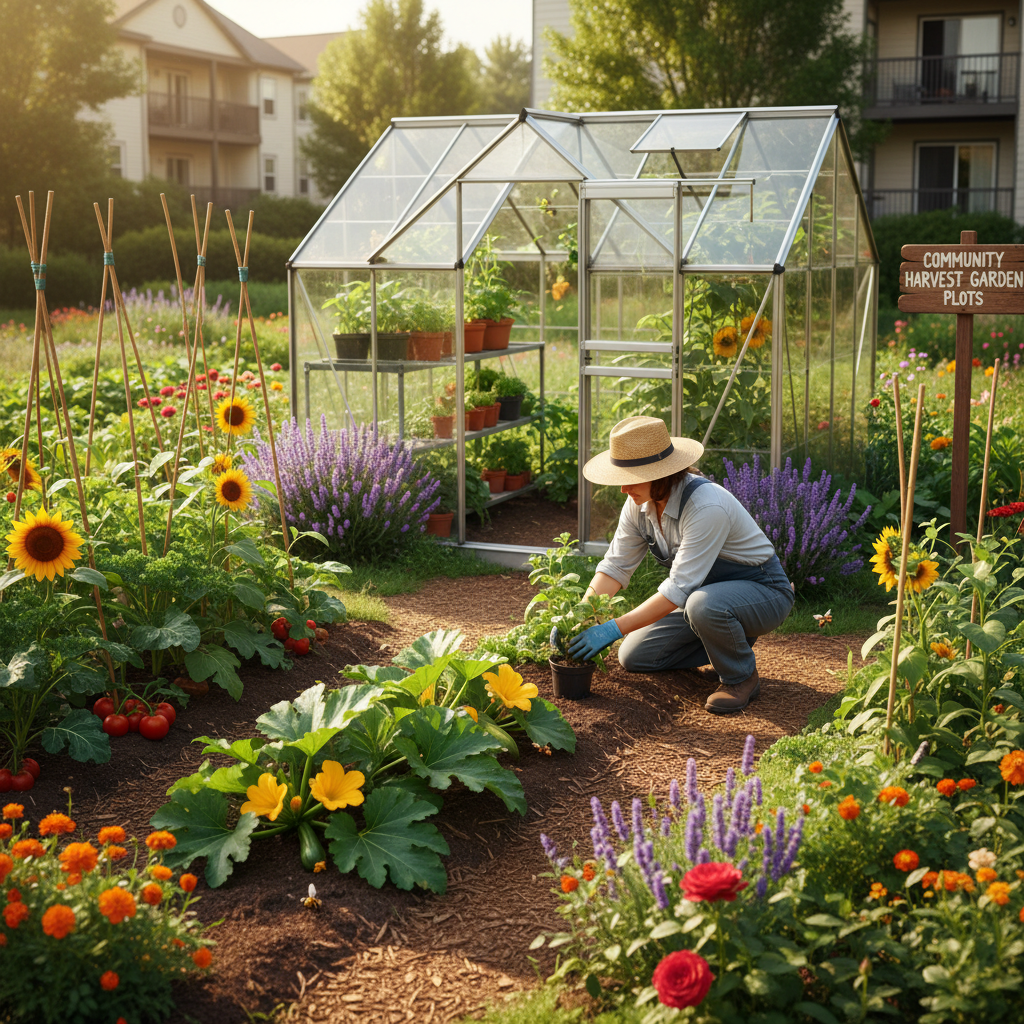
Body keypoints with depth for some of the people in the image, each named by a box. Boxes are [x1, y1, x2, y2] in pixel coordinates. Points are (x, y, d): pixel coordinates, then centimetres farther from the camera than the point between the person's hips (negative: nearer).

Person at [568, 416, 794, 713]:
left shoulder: (707, 507, -34)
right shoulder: (639, 505, -9)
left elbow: (679, 588, -35)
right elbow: (615, 566, -4)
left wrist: (614, 629, -35)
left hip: (764, 592, -8)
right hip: (708, 592, 8)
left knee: (703, 605, -40)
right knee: (633, 657, -2)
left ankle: (741, 677, -10)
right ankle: (732, 640, 12)